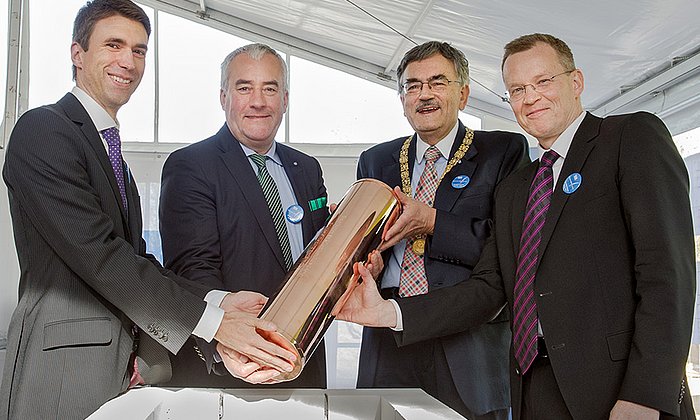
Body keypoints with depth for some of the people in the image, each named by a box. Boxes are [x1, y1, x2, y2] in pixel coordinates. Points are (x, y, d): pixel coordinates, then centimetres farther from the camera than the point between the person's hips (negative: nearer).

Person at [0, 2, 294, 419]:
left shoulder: (109, 146, 19)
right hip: (66, 371, -8)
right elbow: (98, 253, -19)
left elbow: (134, 255, 12)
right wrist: (213, 320, -20)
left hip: (131, 364, 8)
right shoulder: (42, 130, -10)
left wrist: (218, 302, -2)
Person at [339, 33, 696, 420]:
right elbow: (489, 286, 10)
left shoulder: (635, 136, -1)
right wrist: (389, 312, -3)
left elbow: (667, 269, -12)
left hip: (615, 388, -5)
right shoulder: (512, 189, 19)